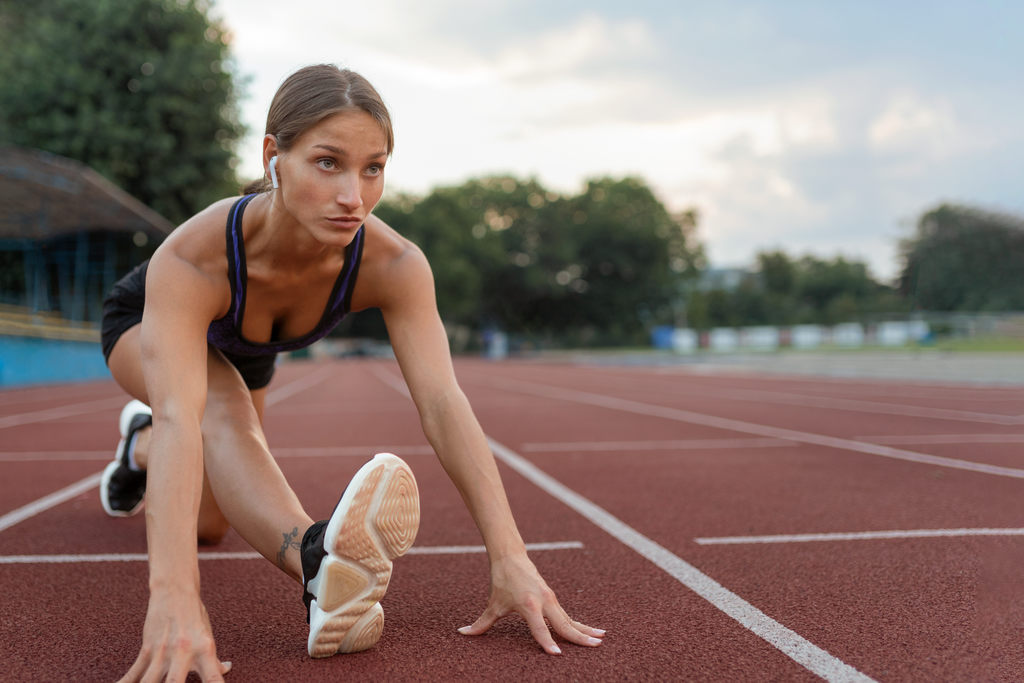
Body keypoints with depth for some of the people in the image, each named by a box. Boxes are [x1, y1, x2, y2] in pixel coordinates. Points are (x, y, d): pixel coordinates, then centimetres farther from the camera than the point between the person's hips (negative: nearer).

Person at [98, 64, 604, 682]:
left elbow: (443, 402, -47)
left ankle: (140, 445, 45)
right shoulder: (191, 259, -47)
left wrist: (511, 560, -57)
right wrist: (173, 597, -73)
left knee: (209, 527, 16)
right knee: (222, 404, -40)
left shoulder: (392, 264, -38)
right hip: (145, 323, -4)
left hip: (245, 350, 4)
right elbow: (180, 416, -60)